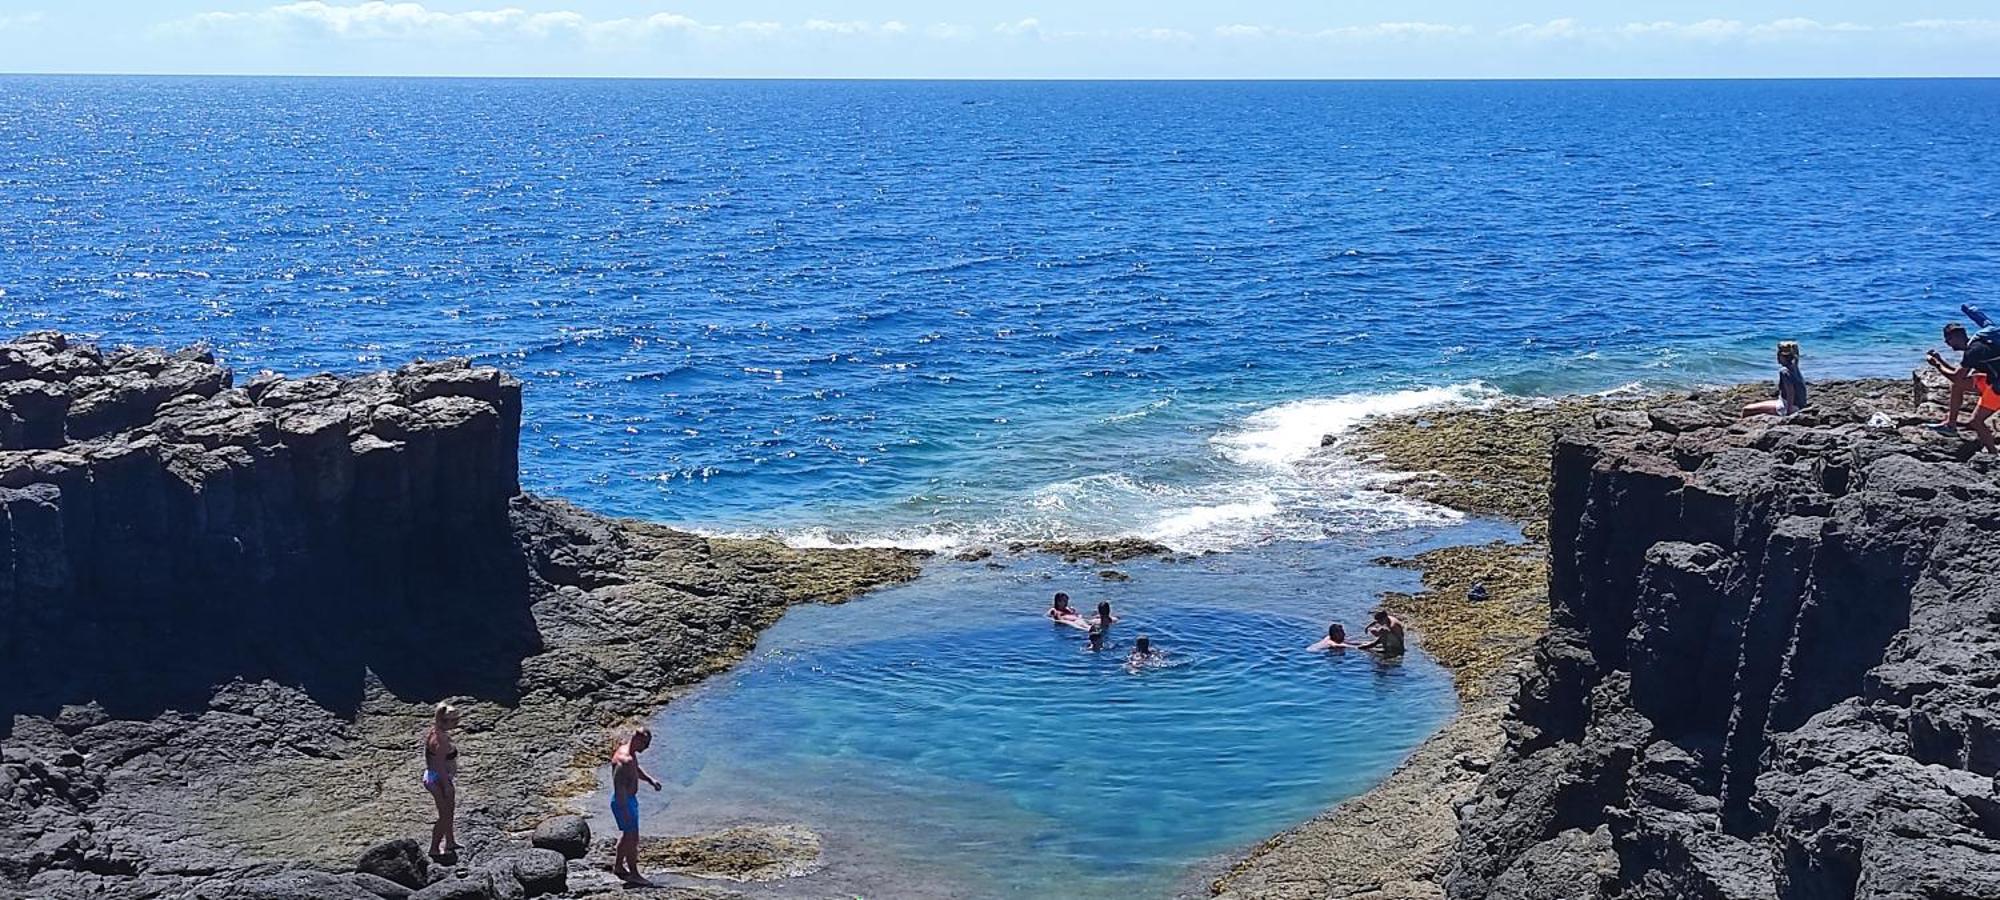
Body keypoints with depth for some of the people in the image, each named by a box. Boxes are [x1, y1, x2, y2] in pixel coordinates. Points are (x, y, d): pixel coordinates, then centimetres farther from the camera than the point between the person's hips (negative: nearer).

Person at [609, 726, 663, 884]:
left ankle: (618, 866, 38)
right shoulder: (625, 759, -28)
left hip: (629, 799, 11)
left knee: (626, 834, 23)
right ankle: (633, 873, 14)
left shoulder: (628, 752, 4)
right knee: (632, 838, 1)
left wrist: (650, 779, 9)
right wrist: (624, 810, -28)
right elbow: (619, 787, -29)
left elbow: (637, 769, 23)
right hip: (624, 801, -11)